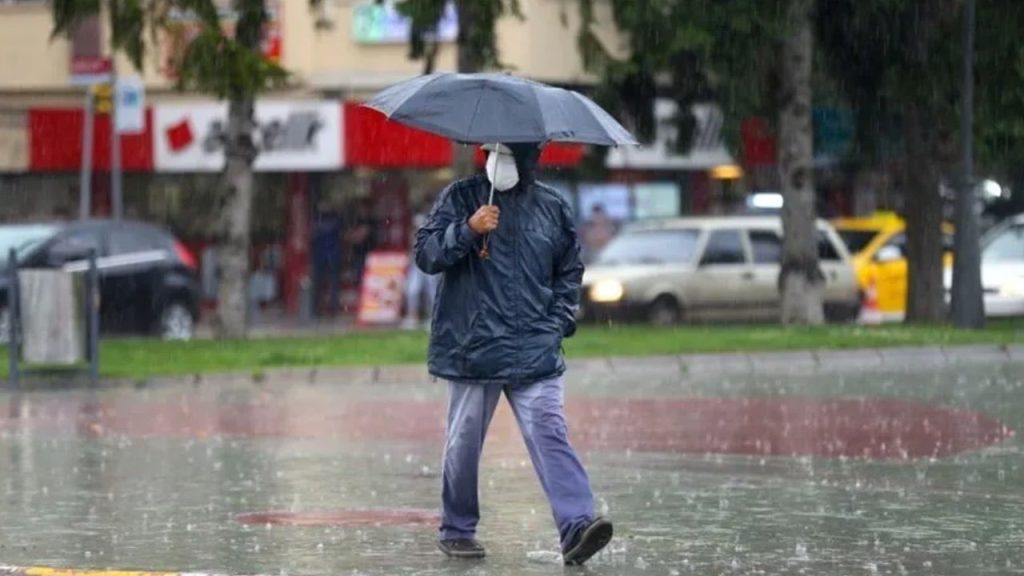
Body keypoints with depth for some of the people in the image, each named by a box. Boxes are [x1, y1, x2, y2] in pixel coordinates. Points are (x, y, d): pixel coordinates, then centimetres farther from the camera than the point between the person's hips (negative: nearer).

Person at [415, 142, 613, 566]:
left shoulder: (552, 207, 11)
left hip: (535, 353, 1)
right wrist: (467, 230, -20)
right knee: (464, 442, 7)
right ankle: (456, 530, 22)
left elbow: (569, 271, 21)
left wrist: (559, 322, 8)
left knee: (550, 434, -11)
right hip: (472, 350, -1)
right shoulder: (460, 198, 3)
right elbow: (426, 254, -5)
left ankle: (576, 525, -21)